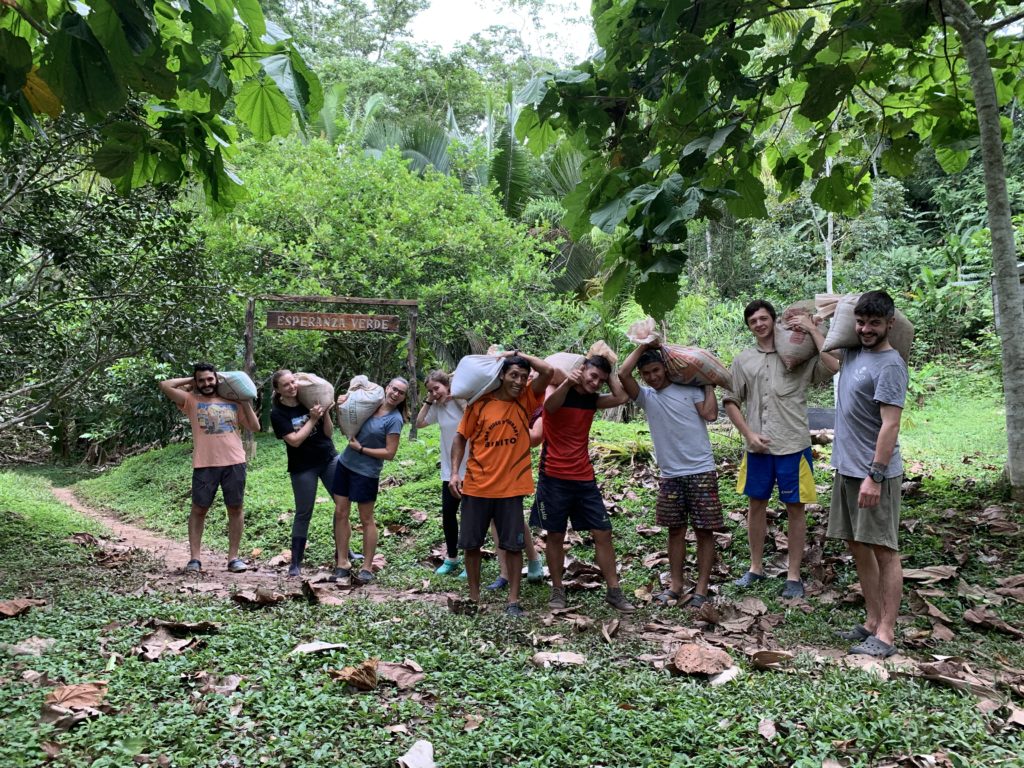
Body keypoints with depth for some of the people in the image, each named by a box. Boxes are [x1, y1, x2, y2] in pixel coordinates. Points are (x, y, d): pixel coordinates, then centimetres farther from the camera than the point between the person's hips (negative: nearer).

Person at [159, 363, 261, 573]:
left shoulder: (233, 402, 13)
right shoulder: (191, 401, 9)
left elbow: (255, 427, 11)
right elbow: (165, 385, -2)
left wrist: (246, 402, 6)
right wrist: (190, 381, 9)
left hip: (234, 463, 1)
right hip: (205, 465, -1)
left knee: (236, 508, 4)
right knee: (198, 510, 3)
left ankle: (233, 557, 12)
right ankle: (194, 558, 11)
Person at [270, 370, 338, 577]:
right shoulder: (278, 414, -10)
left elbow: (328, 432, 0)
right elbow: (294, 440, -19)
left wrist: (325, 412, -17)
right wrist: (312, 418, -21)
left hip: (329, 459, 4)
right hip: (303, 468, -4)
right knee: (303, 513, 1)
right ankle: (295, 562, 12)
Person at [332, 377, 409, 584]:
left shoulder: (394, 420, -13)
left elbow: (389, 453, -16)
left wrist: (361, 449, -13)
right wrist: (344, 403, -3)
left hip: (366, 472, -6)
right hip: (345, 464, 6)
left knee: (366, 520, 4)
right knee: (340, 513, 7)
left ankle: (367, 567, 15)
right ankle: (342, 564, 16)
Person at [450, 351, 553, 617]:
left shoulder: (525, 401, -1)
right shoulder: (480, 403, -3)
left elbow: (547, 371, -14)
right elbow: (460, 437, 3)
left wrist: (519, 354, -5)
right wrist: (455, 472, -6)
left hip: (511, 488, 0)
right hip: (476, 487, 0)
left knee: (513, 545, 4)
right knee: (471, 544, 8)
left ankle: (513, 601, 16)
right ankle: (474, 596, 25)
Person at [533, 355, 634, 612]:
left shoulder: (592, 399, 9)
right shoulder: (558, 390, -6)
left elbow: (621, 397, -8)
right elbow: (549, 405, -30)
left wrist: (609, 371, 1)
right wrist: (568, 382, -46)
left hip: (584, 478, 5)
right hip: (554, 477, -5)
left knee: (603, 533, 2)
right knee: (555, 535, 5)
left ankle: (613, 591, 10)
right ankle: (557, 590, 18)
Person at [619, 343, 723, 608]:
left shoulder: (690, 389, 1)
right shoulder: (646, 397, 6)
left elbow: (710, 414, -12)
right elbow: (623, 374, -9)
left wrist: (709, 385, -2)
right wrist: (643, 346, -1)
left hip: (701, 471, -3)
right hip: (670, 475, 3)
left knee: (705, 530, 0)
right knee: (675, 530, 11)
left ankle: (701, 589, 7)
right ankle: (675, 585, 21)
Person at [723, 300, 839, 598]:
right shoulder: (743, 360, 8)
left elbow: (834, 366, -18)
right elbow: (730, 402, 9)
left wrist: (813, 329, -14)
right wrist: (749, 434, -2)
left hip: (792, 445, -3)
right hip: (757, 447, 3)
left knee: (795, 508, 5)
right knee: (756, 505, 12)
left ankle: (794, 575, 17)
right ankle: (756, 567, 28)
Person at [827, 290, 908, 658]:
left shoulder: (890, 365, -13)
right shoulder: (852, 352, 11)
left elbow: (890, 425, -19)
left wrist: (874, 476, -23)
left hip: (876, 473, -8)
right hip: (846, 469, 9)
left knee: (883, 550, -3)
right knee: (858, 546, 12)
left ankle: (886, 635, 1)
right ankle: (873, 622, 21)